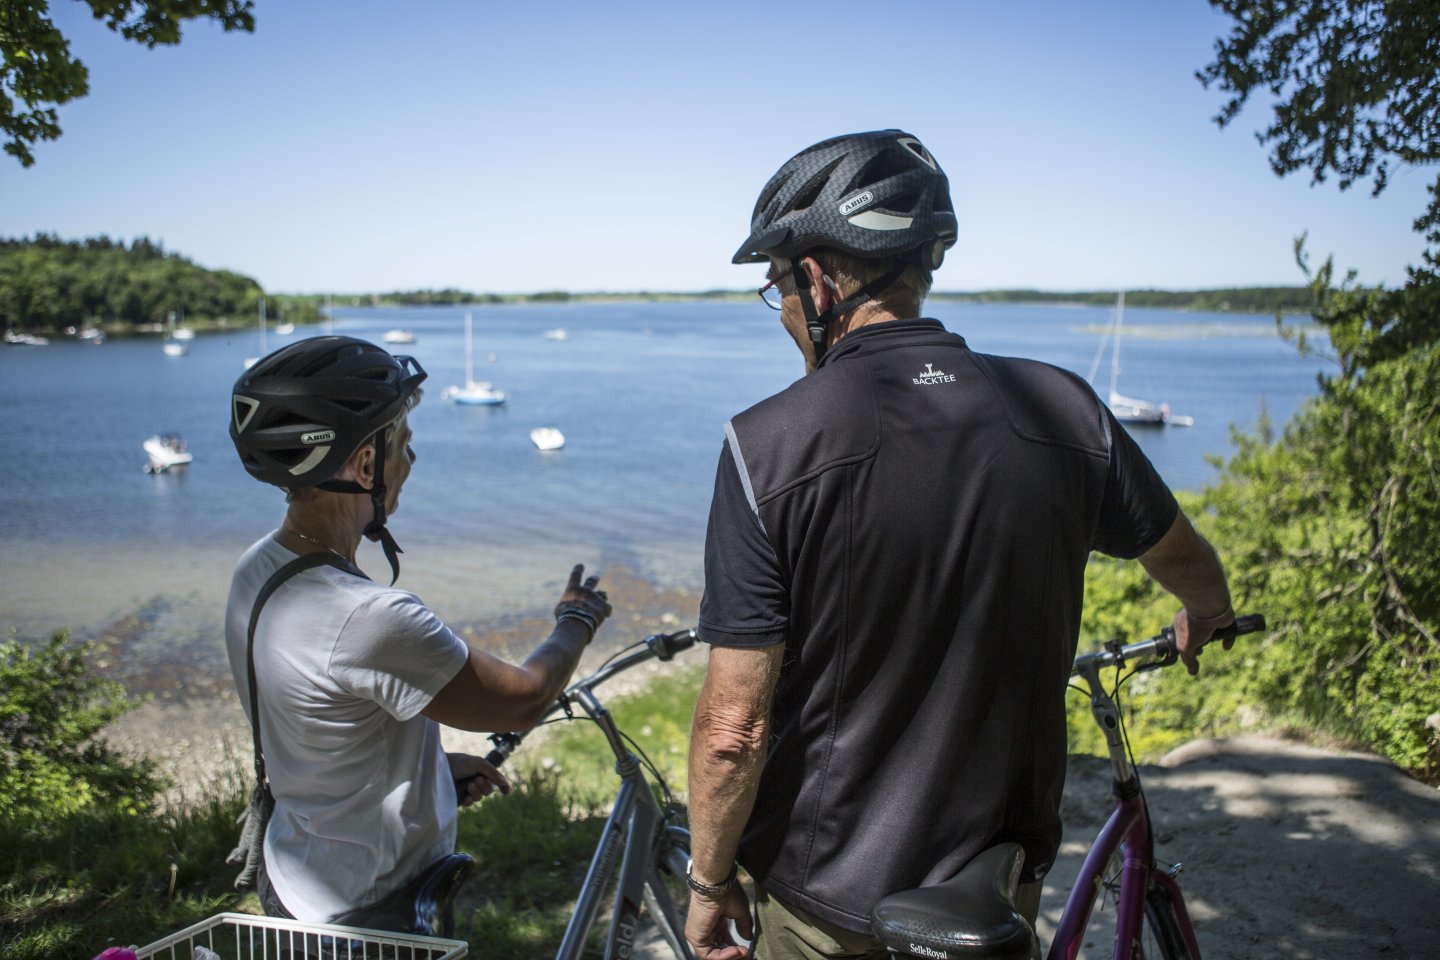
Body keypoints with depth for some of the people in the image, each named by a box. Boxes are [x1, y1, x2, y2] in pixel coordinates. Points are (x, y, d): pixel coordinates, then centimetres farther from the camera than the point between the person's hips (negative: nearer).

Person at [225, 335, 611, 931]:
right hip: (365, 921, -8)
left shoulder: (255, 570, -5)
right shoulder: (366, 619, -34)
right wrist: (577, 621, -2)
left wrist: (436, 766, 9)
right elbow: (524, 700, -21)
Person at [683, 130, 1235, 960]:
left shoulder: (770, 446, -22)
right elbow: (1189, 562, 10)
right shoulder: (1064, 411, -9)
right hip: (1007, 889, 3)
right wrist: (1206, 621, 33)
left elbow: (734, 731, -21)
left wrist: (710, 881, -3)